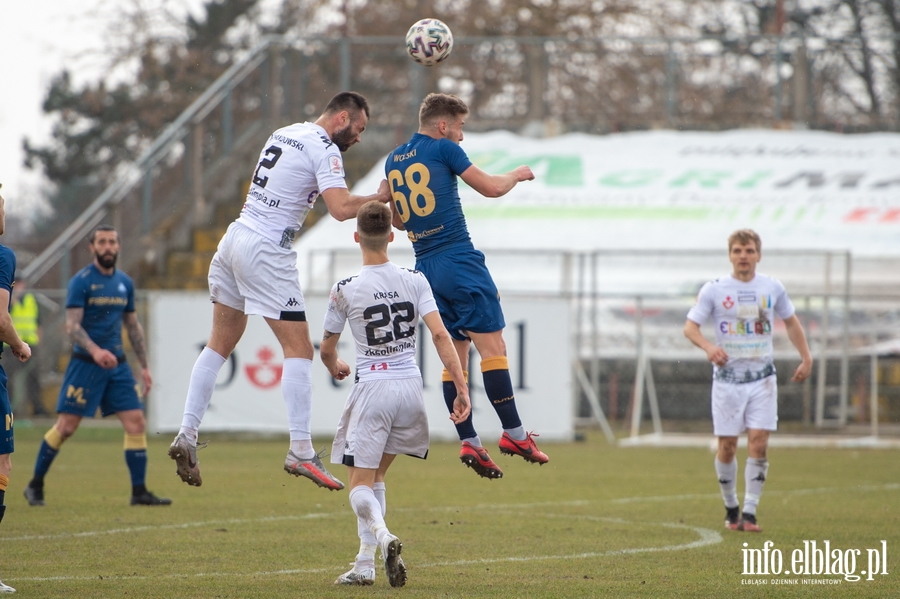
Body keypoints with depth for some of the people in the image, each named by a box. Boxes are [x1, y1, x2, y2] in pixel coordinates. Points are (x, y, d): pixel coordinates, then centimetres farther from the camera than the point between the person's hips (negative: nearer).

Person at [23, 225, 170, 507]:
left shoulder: (125, 283, 11)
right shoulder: (81, 281, -8)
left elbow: (133, 326, 19)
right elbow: (72, 325, -15)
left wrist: (144, 366, 16)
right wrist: (95, 351, -32)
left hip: (117, 365, 5)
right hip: (85, 364, -5)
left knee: (136, 423, -4)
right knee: (66, 427, -5)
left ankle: (139, 492, 2)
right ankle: (35, 486, 10)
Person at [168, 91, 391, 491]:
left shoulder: (283, 134, 17)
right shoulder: (324, 149, -9)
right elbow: (341, 208, -20)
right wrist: (378, 198, -3)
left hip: (235, 237, 8)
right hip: (266, 252, -8)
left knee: (219, 345, 13)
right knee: (299, 350, -6)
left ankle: (187, 435, 7)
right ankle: (300, 451, -11)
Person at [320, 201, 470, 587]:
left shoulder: (345, 291, -7)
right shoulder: (415, 281, -1)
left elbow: (326, 350, 5)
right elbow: (440, 335, -8)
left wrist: (335, 367, 29)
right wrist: (461, 389, -8)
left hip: (372, 388, -4)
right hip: (410, 386, 4)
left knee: (360, 484, 0)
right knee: (376, 475, 19)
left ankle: (382, 534, -31)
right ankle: (365, 564, 14)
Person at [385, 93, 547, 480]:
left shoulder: (393, 161, 15)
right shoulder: (443, 149, -5)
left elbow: (398, 221, 24)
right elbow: (491, 188, 0)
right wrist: (518, 175, 19)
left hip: (425, 268, 7)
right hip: (459, 260, -7)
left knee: (455, 355, 8)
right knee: (492, 346, -7)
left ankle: (468, 442, -1)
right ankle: (513, 434, -11)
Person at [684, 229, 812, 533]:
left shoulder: (772, 288, 4)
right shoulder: (714, 290, -4)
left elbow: (791, 322, 19)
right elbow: (690, 326, -7)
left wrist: (806, 359, 13)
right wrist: (708, 347, -27)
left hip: (762, 378, 1)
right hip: (727, 378, -1)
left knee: (758, 442, -10)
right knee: (727, 445, 0)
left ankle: (749, 513, -6)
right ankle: (731, 507, 19)